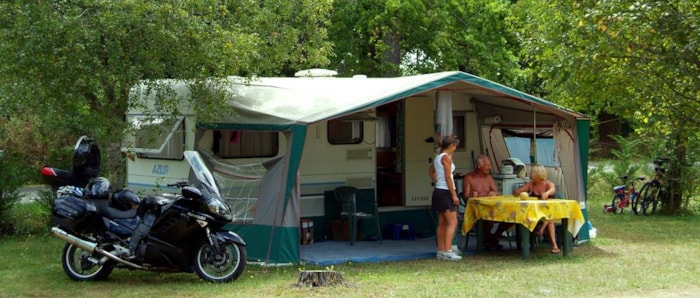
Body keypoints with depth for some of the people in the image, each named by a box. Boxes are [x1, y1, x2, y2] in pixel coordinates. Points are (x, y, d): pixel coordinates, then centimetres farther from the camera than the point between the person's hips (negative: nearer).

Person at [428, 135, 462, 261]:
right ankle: (447, 251, -18)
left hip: (438, 191, 10)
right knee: (452, 223, -11)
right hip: (445, 192, -10)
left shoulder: (438, 157, 14)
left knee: (442, 223, 12)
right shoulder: (447, 157, -13)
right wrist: (454, 195, -16)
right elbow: (448, 177, -18)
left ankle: (441, 251, 15)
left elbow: (431, 170, 31)